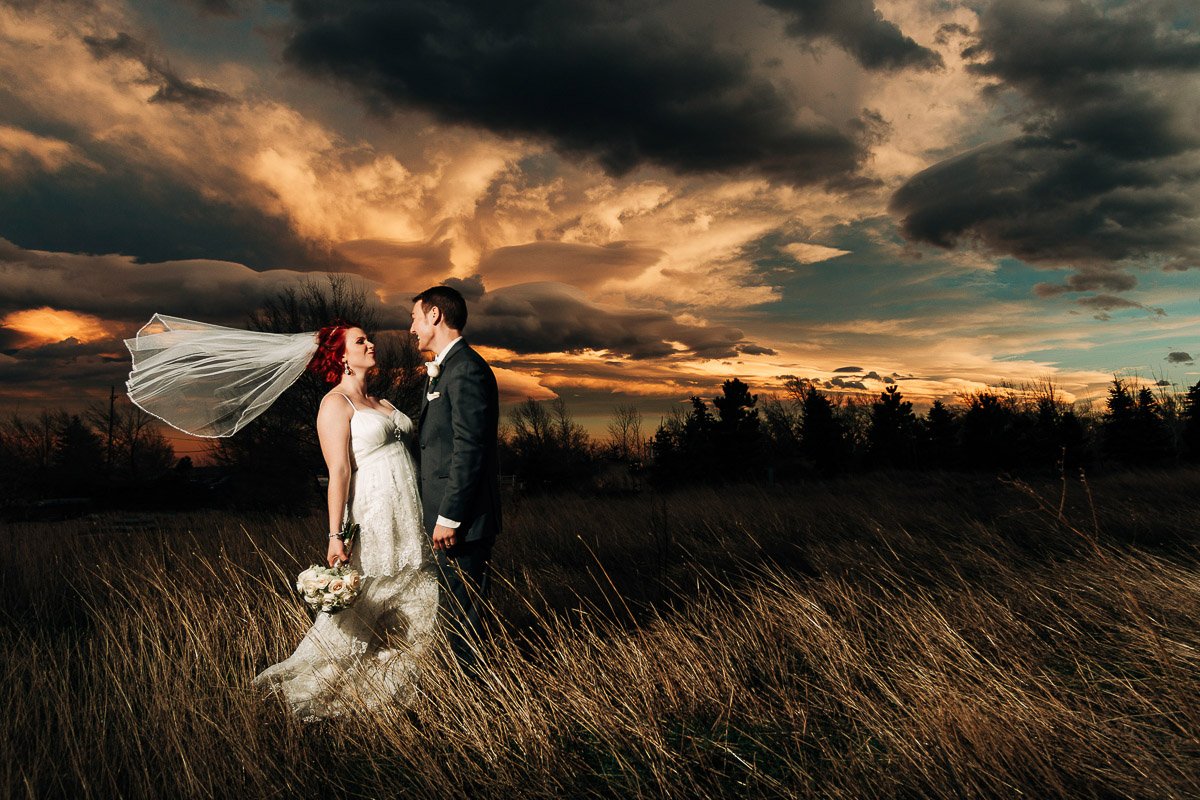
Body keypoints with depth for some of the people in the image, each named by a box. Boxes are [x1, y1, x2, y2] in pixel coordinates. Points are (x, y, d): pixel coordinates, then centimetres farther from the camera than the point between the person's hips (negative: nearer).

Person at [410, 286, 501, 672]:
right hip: (447, 513, 10)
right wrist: (439, 514, 18)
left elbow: (470, 449, -21)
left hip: (462, 521, -10)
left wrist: (449, 517, -20)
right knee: (455, 611, 16)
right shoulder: (443, 369, 19)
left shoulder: (466, 369, -14)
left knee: (465, 614, -3)